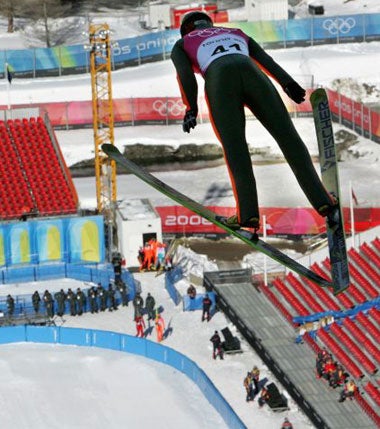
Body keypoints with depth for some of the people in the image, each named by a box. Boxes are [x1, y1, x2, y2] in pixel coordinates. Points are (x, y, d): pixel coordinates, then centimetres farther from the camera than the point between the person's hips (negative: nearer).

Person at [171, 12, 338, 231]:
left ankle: (248, 213, -19)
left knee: (234, 146, -6)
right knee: (286, 135, -1)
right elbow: (264, 57, 23)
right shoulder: (238, 34, 41)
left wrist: (191, 109, 2)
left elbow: (185, 74, 12)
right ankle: (322, 200, -9)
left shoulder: (181, 44, 32)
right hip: (251, 72, 2)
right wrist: (288, 83, 10)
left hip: (218, 79, -2)